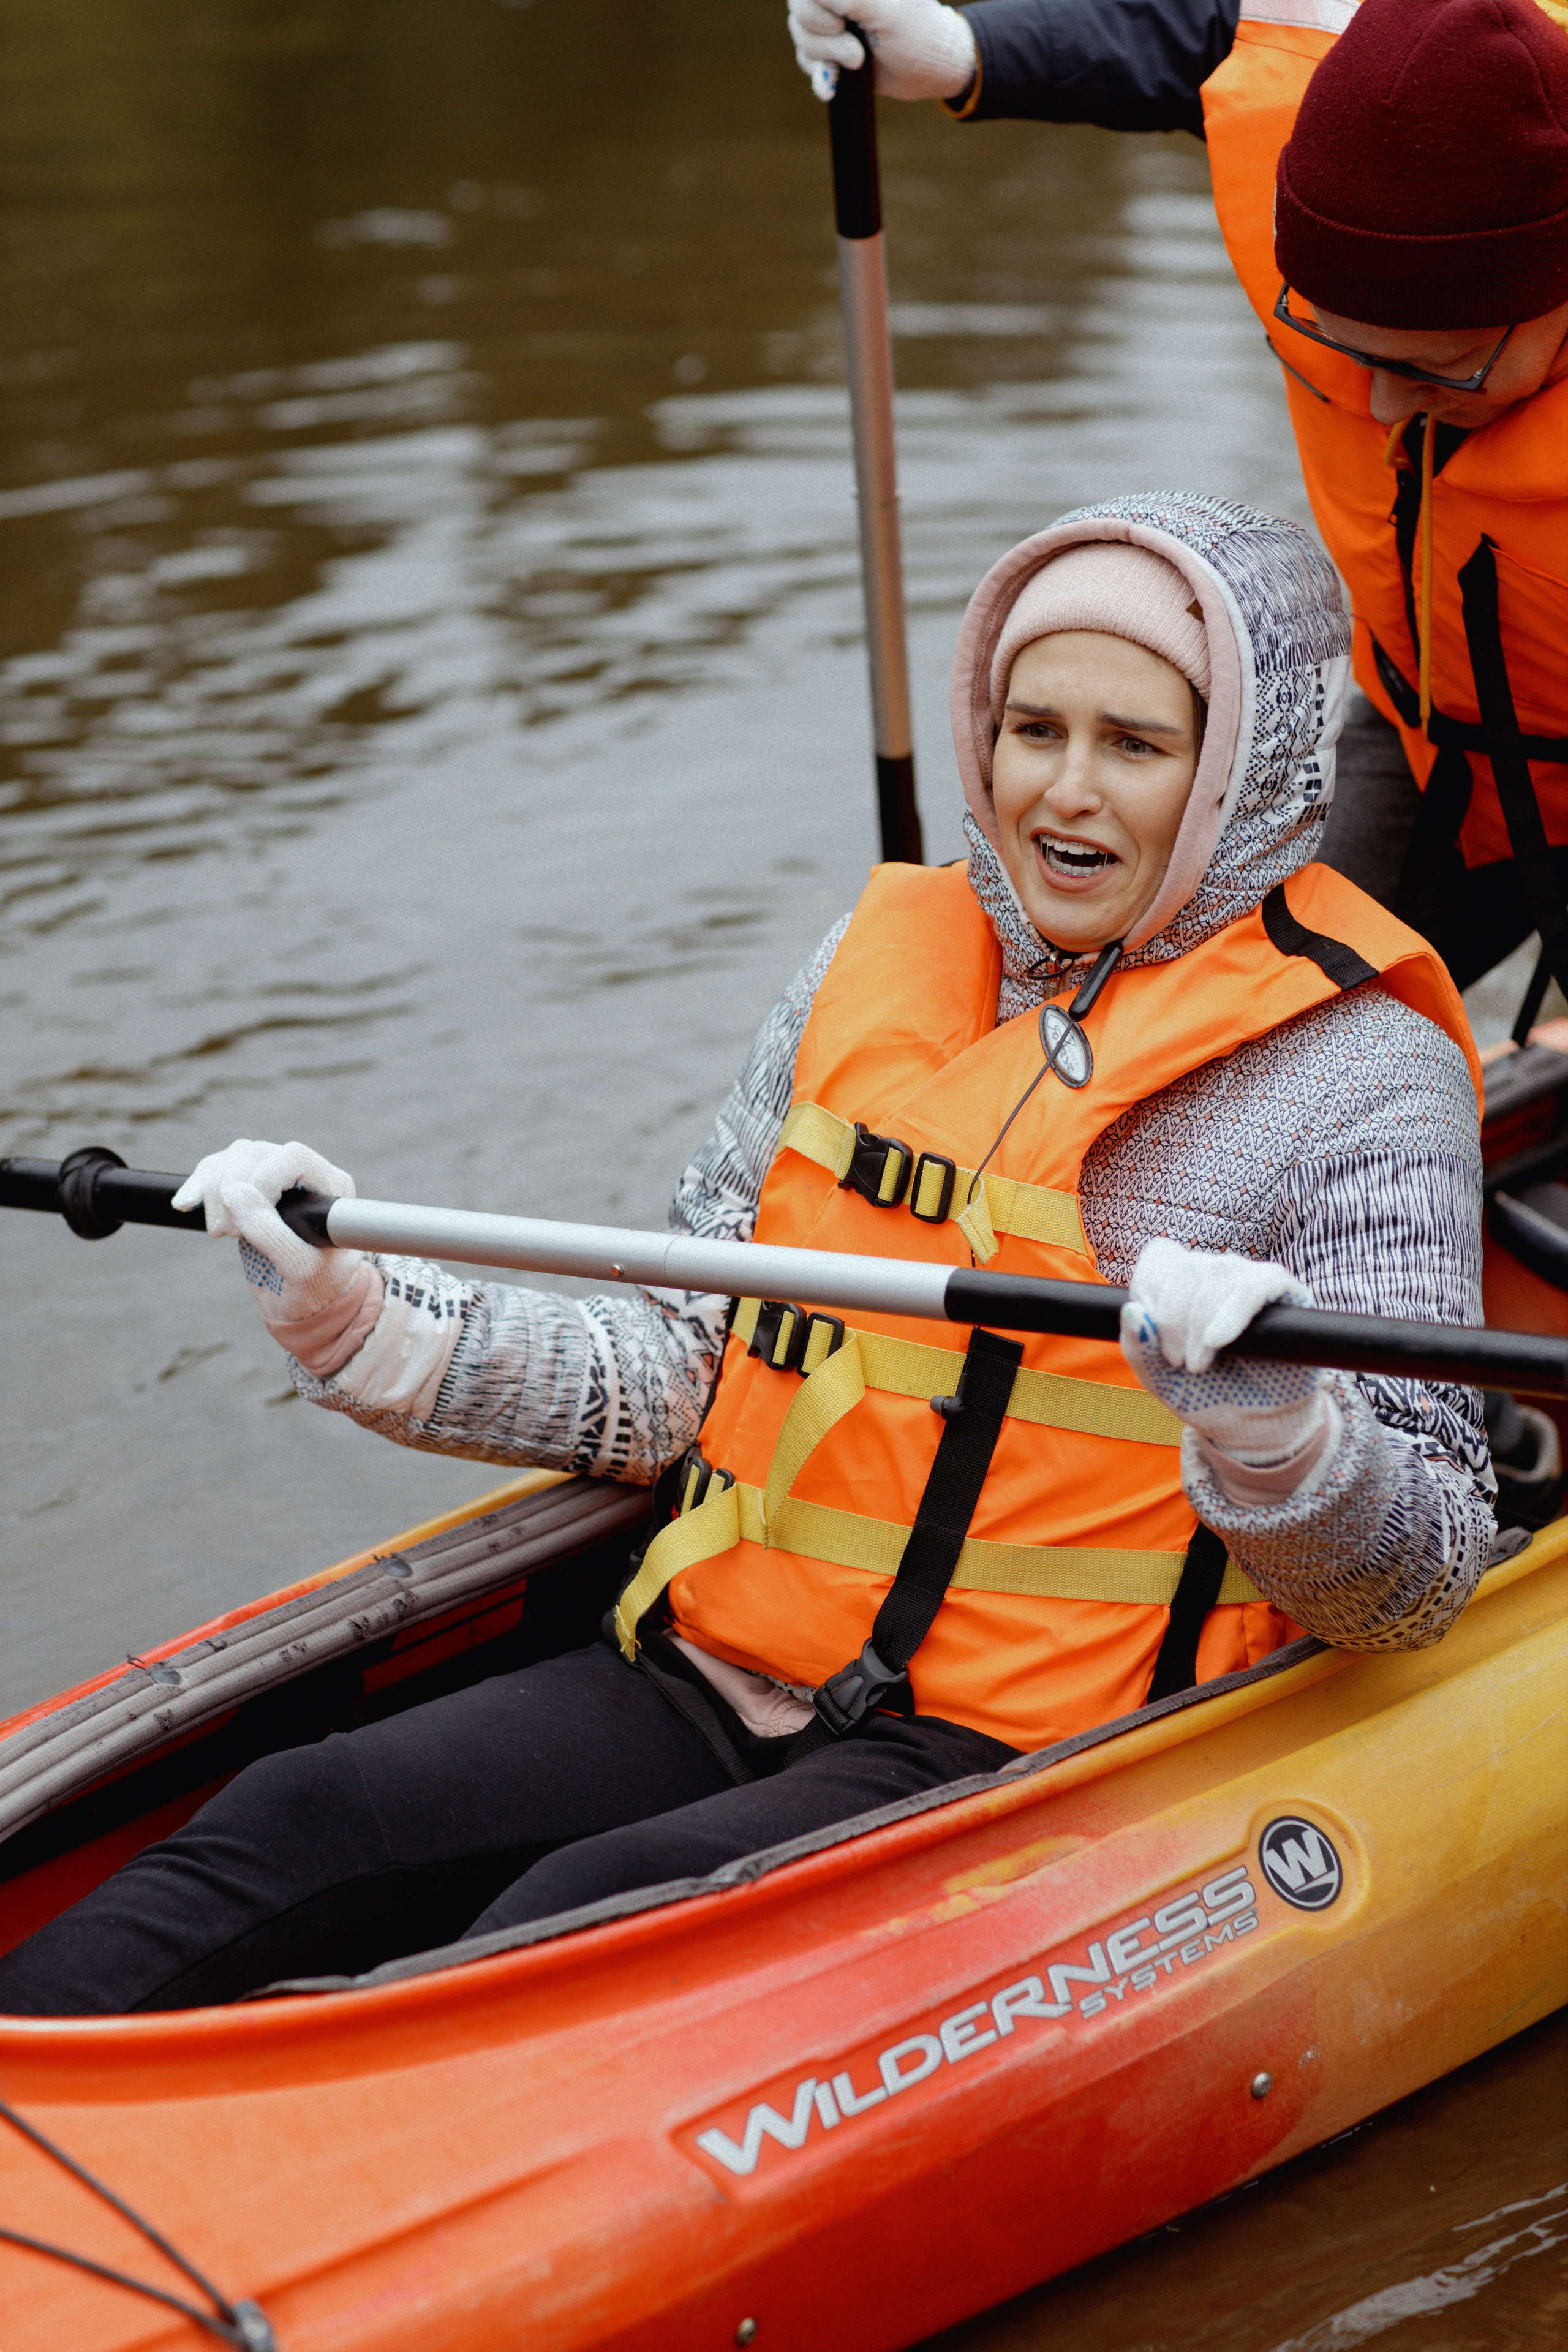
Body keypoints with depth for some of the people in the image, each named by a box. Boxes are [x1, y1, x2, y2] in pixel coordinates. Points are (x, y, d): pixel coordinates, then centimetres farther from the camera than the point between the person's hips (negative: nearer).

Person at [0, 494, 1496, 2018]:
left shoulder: (1359, 1076, -3)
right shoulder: (878, 965, 10)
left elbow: (1414, 1588, -8)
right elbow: (684, 1375, 13)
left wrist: (1268, 1432, -29)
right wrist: (361, 1323, 1)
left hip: (1031, 1765, -5)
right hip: (709, 1684, 5)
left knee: (594, 1918, -29)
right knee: (297, 1824, -17)